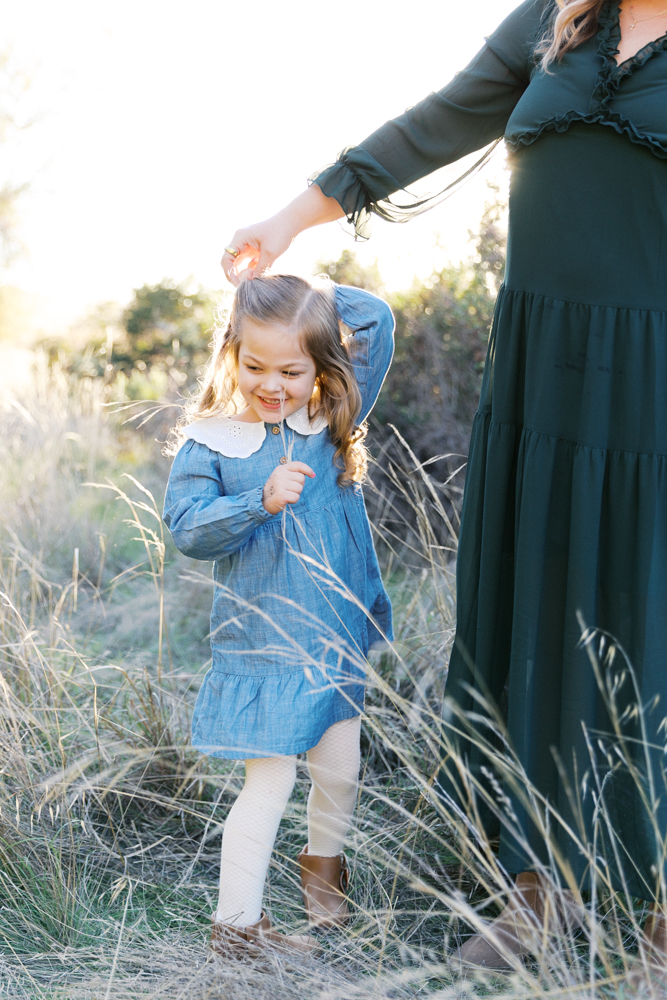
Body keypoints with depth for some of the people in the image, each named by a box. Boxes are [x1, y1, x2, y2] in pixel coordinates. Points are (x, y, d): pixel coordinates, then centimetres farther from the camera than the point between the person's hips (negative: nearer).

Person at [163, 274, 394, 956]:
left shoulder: (332, 421, 0)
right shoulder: (209, 442, -8)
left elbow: (376, 321, 2)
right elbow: (187, 529, -14)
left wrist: (313, 295, -6)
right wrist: (261, 501, -26)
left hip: (341, 638, 4)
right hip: (262, 646, -4)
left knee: (339, 770, 16)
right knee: (270, 781, -2)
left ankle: (323, 864, 44)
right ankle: (235, 922, 11)